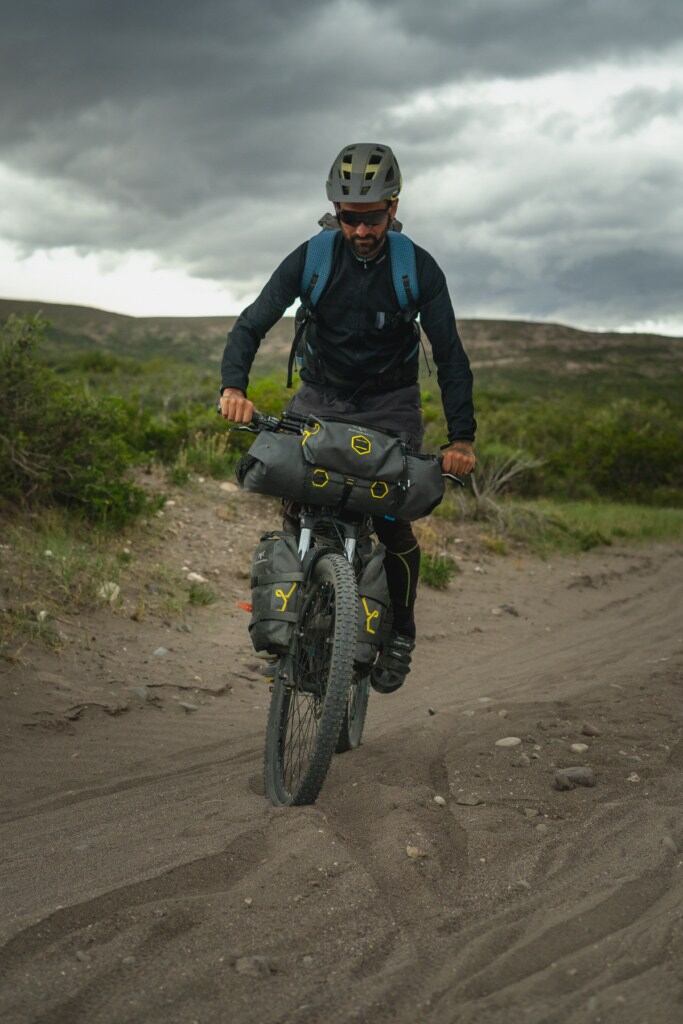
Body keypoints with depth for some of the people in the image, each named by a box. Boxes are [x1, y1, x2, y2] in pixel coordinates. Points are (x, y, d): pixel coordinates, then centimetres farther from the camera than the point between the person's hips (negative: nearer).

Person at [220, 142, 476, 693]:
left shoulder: (419, 269, -14)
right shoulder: (311, 258, -13)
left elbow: (450, 355, -13)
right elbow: (252, 323, -16)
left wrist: (461, 438, -22)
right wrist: (233, 386, -35)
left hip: (390, 405, -1)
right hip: (321, 399, 1)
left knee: (392, 524, -13)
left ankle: (401, 634, 10)